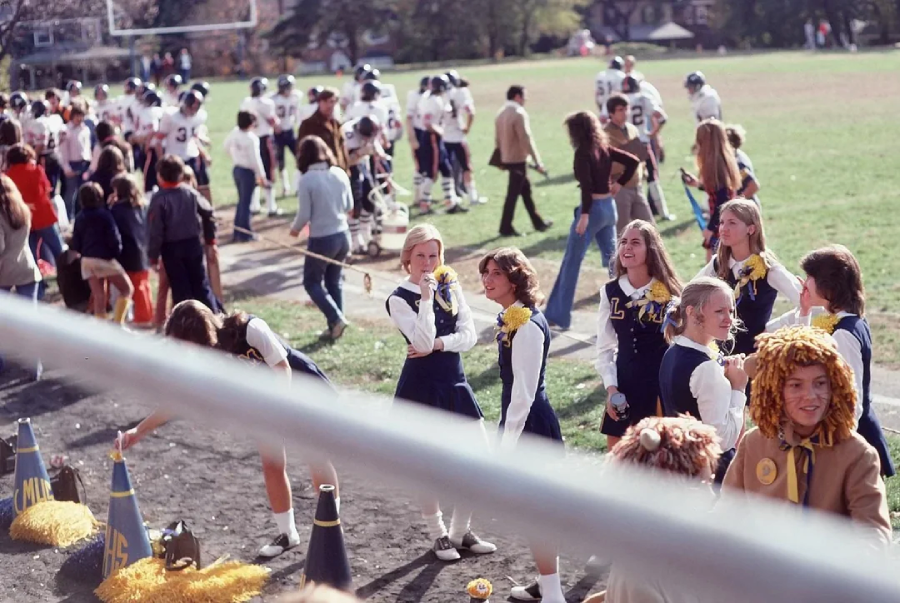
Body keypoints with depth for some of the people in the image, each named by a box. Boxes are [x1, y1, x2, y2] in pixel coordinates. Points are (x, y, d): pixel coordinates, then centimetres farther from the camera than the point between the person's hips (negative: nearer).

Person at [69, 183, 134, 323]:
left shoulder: (80, 217, 7)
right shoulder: (104, 214, -11)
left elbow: (75, 244, 9)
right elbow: (114, 239, -13)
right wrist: (117, 252, 5)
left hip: (87, 260, 6)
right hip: (105, 259, -6)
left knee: (98, 296, 8)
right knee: (127, 289, 6)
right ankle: (117, 323, -3)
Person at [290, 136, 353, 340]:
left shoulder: (306, 180, -15)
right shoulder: (340, 173, -1)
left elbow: (304, 215, -12)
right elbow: (349, 205, 8)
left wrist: (295, 229, 8)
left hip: (321, 239, -5)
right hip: (343, 235, 5)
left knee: (312, 282, 12)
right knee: (334, 281, 19)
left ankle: (336, 318, -3)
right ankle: (334, 326, 22)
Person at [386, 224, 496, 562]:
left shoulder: (451, 287, 6)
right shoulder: (399, 299, -9)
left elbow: (469, 335, -3)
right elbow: (422, 341, -23)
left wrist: (436, 345, -17)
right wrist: (426, 297, -23)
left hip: (455, 382, 5)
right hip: (420, 387, -5)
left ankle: (460, 531, 21)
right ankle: (438, 535, 24)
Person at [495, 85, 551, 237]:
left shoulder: (501, 113, 8)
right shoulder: (519, 113, -17)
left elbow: (497, 138, 13)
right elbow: (526, 139, -21)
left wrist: (500, 158, 21)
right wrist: (537, 162, -20)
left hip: (506, 159, 9)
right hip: (518, 159, -9)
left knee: (526, 189, 17)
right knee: (513, 194, -1)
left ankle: (538, 222, 25)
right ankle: (506, 228, 5)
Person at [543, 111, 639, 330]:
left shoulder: (583, 152, -14)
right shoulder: (605, 148, 8)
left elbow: (586, 186, -22)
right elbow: (633, 161, 10)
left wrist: (584, 215, -22)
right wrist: (619, 184, 11)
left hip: (593, 208, -7)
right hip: (609, 207, 7)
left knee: (571, 262, 1)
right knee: (612, 259, 15)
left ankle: (558, 315, 6)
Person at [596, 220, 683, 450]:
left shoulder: (668, 292, -7)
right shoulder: (610, 291, 1)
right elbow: (604, 347, 6)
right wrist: (611, 386, -4)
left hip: (662, 384, -3)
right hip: (624, 383, 3)